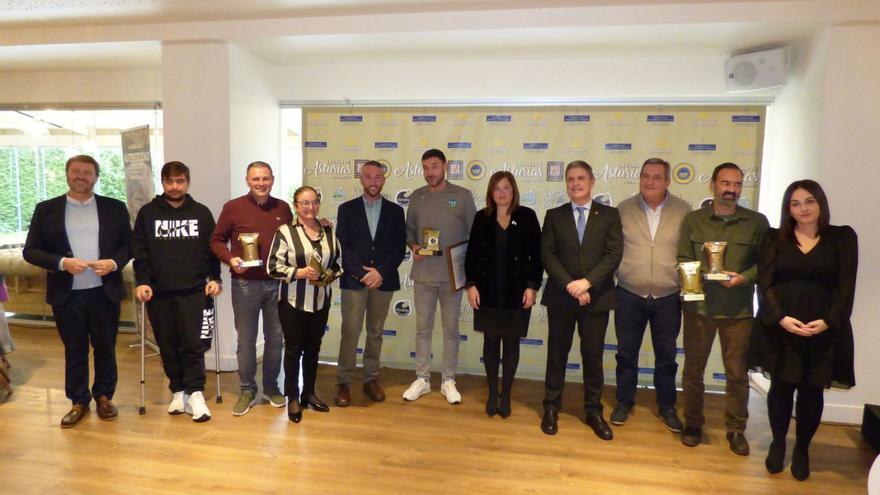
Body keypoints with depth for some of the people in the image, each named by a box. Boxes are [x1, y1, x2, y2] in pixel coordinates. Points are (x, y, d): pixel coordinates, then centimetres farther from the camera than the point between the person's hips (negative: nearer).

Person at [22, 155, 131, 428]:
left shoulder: (115, 208, 4)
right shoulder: (46, 209, 3)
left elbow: (129, 244, 5)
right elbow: (30, 250, 1)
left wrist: (114, 263, -13)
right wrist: (62, 263, -15)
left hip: (104, 292, 0)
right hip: (66, 294, 0)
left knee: (105, 347, 9)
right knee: (74, 350, 10)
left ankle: (104, 396, 26)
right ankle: (79, 402, 23)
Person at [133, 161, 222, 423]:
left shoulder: (201, 213, 6)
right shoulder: (147, 213, 6)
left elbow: (212, 248, 7)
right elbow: (140, 251, 4)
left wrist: (214, 278, -1)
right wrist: (142, 281, -5)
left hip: (193, 290, -1)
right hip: (159, 292, 1)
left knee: (193, 343, -5)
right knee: (168, 346, 7)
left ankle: (195, 393, 4)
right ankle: (178, 391, 19)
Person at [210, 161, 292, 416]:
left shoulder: (283, 208, 5)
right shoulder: (233, 207, -3)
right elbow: (216, 240, 2)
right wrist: (230, 259, -16)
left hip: (277, 283, 3)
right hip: (245, 284, -2)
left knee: (275, 338, 12)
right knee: (246, 340, 7)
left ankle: (271, 387, 29)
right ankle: (247, 391, 23)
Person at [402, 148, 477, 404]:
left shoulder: (463, 195, -1)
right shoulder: (416, 196, 6)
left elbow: (473, 232, 1)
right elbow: (409, 229, 12)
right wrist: (413, 246, -8)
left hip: (452, 274, -2)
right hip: (423, 273, 2)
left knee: (450, 329, 8)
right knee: (423, 328, 9)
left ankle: (448, 381, 20)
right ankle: (422, 379, 21)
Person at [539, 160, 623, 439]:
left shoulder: (609, 215, 4)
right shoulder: (554, 215, 5)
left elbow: (614, 254, -6)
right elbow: (547, 255, -3)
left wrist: (586, 282, -17)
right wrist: (570, 285, -15)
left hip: (596, 297, 0)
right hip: (560, 296, 1)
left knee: (593, 356, 8)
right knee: (557, 354, 9)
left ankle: (594, 411, 23)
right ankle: (551, 408, 22)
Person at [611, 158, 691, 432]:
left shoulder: (683, 210, -2)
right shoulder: (624, 209, -2)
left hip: (668, 297, 0)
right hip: (629, 295, 0)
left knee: (666, 356, 14)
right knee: (626, 353, 12)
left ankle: (667, 406, 32)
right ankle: (624, 402, 29)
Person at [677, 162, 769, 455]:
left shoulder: (757, 222, 4)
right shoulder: (693, 220, 6)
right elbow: (683, 259, 4)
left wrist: (743, 277, -15)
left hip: (738, 309, 0)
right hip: (699, 306, 1)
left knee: (737, 373, 6)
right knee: (693, 369, 9)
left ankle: (736, 429, 23)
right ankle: (693, 423, 25)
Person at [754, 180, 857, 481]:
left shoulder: (843, 237, 4)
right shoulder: (774, 238, 4)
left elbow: (845, 287, -2)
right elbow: (764, 283, -3)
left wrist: (828, 321, -15)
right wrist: (781, 317, -16)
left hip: (824, 330, 0)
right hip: (779, 327, 0)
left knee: (812, 391, 8)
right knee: (781, 387, 8)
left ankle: (802, 449, 26)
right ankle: (777, 443, 27)